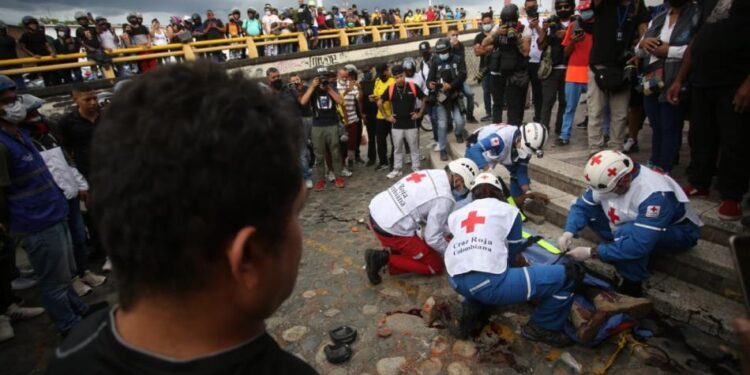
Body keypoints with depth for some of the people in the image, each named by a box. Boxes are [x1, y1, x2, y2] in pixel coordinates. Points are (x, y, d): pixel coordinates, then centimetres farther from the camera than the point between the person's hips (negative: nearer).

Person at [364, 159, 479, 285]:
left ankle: (397, 252, 16)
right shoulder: (444, 199, -18)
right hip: (390, 231, -9)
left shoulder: (432, 173, 6)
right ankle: (385, 258, -1)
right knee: (436, 267, 7)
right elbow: (433, 238, -11)